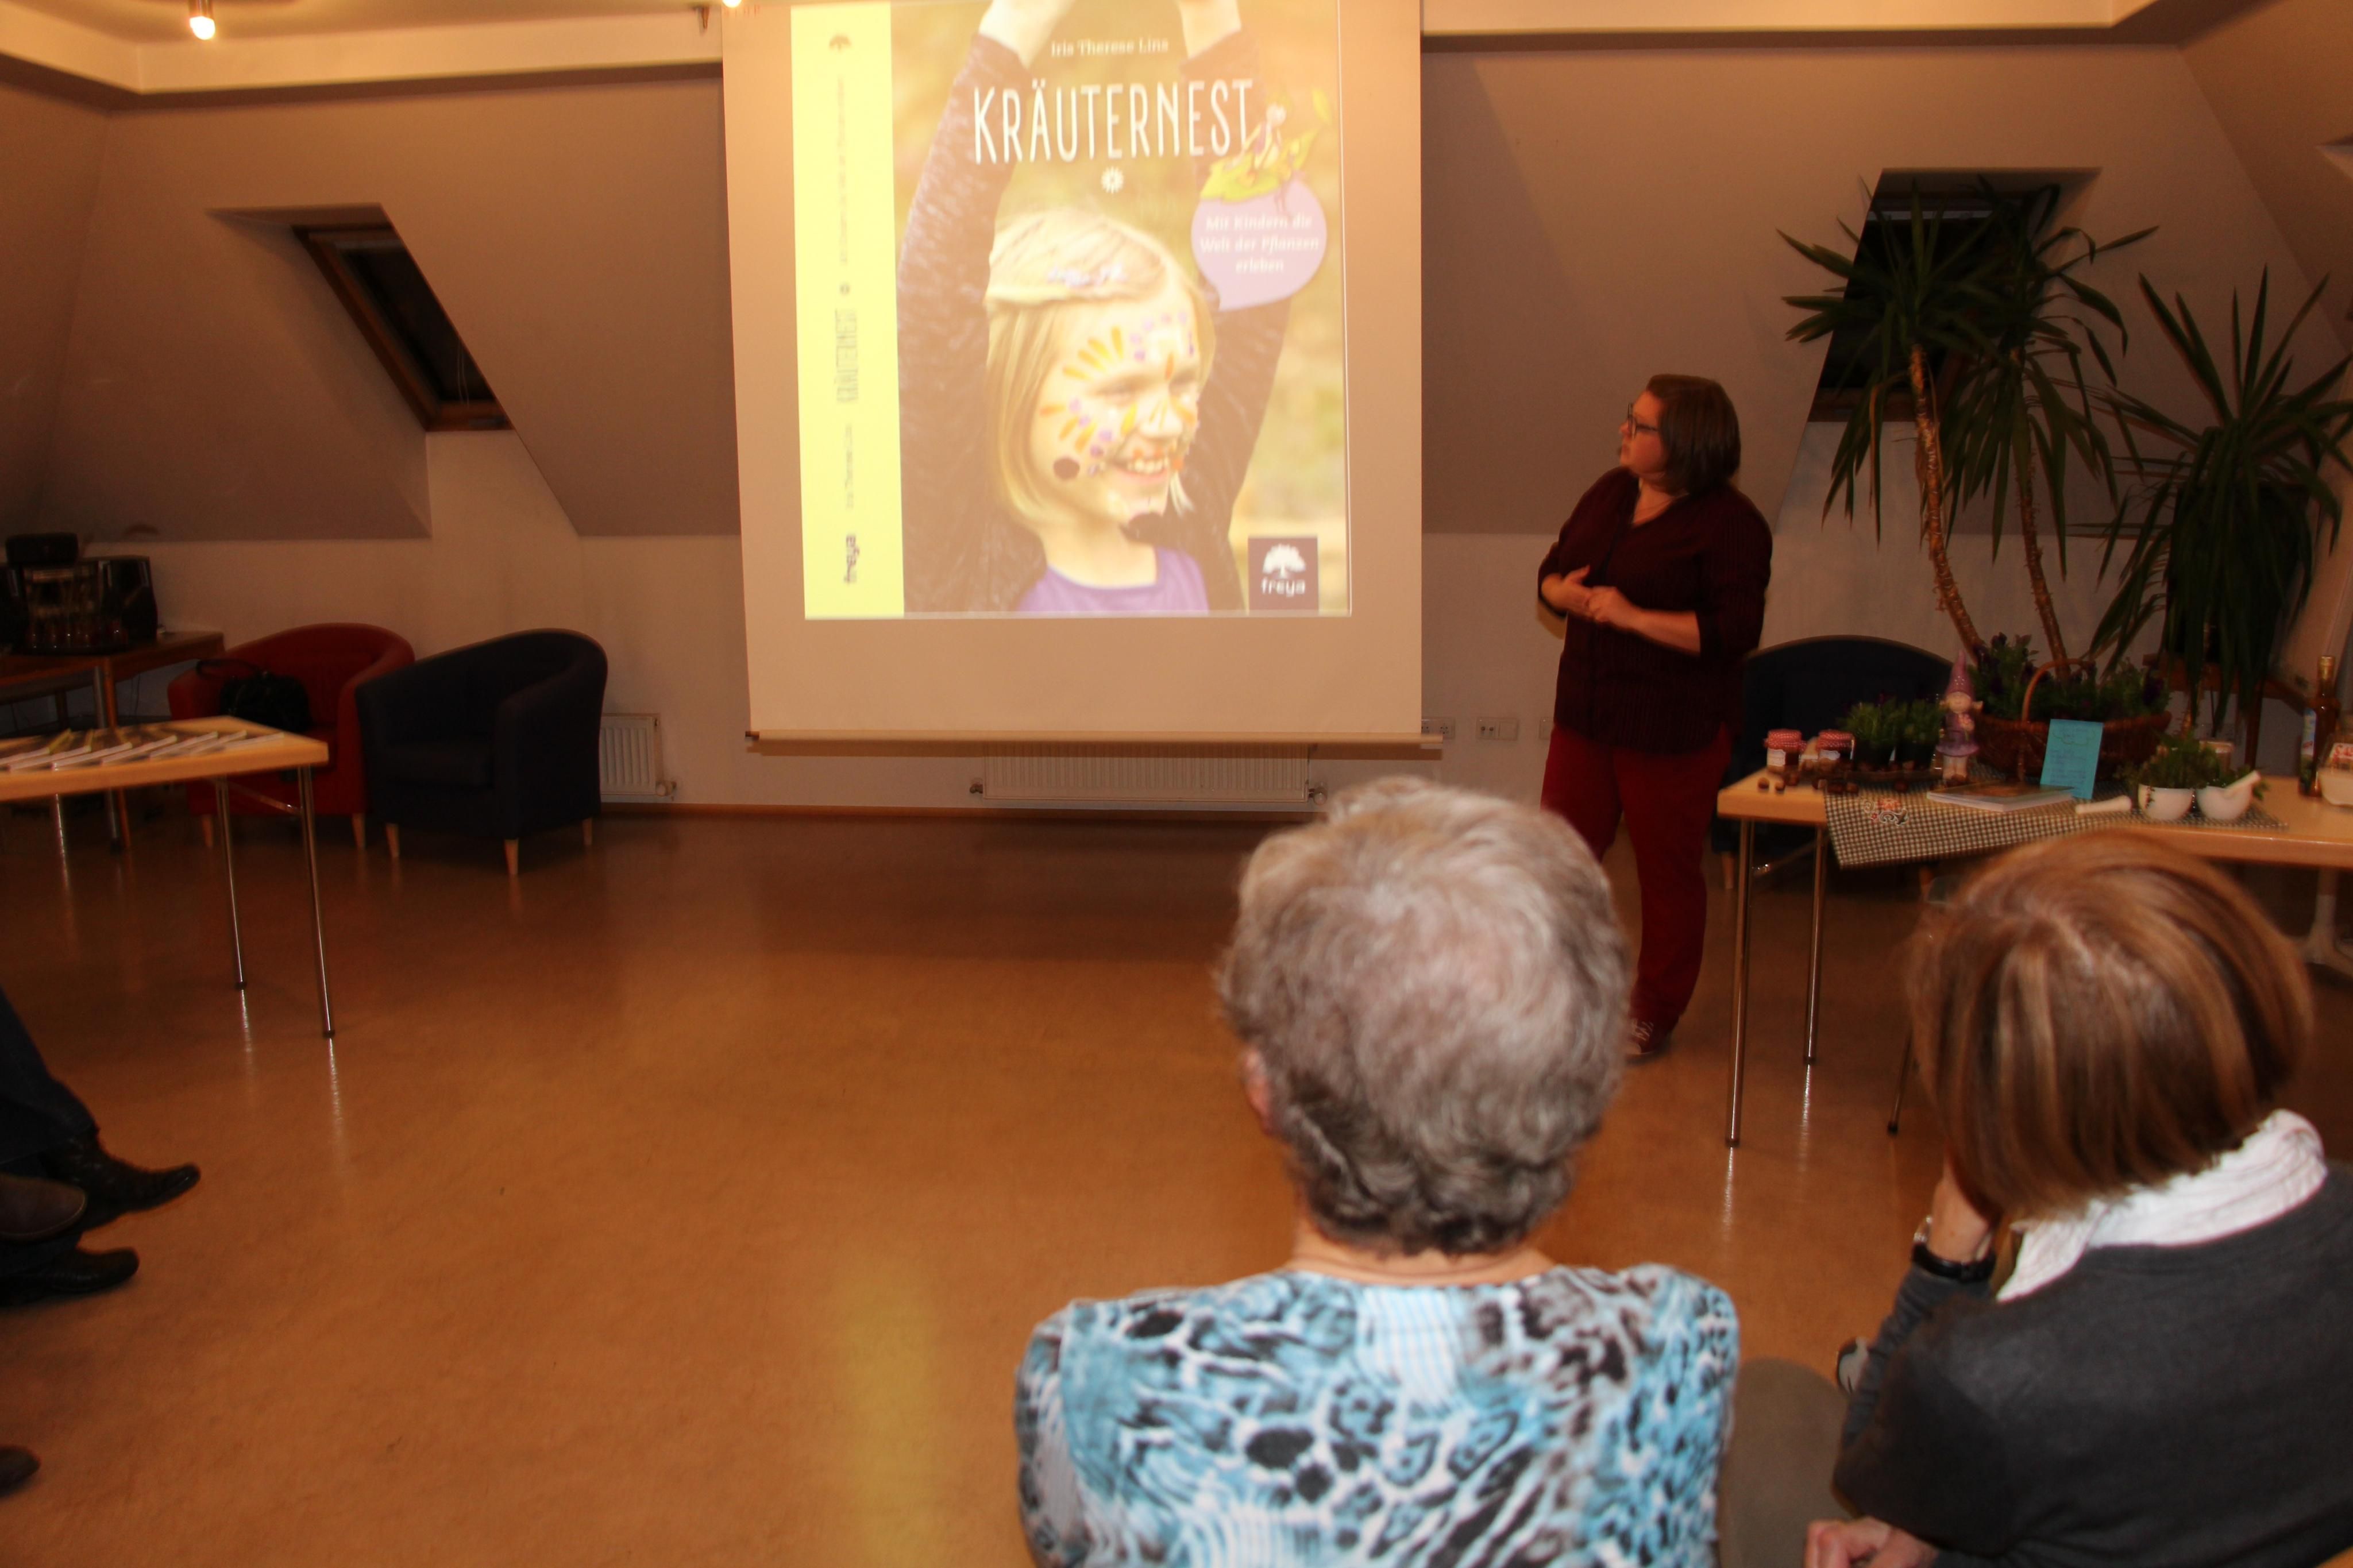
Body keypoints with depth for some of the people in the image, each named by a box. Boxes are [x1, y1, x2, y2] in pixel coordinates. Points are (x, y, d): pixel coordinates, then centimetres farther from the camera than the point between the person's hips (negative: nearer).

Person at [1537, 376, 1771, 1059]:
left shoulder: (1729, 523, -14)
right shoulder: (1611, 491, 8)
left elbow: (1736, 630, -22)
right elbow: (1553, 566, 17)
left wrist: (1634, 617, -24)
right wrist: (1563, 592, -7)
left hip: (1673, 732, -7)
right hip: (1586, 713, 7)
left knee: (1667, 871, 7)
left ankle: (1654, 1015, 23)